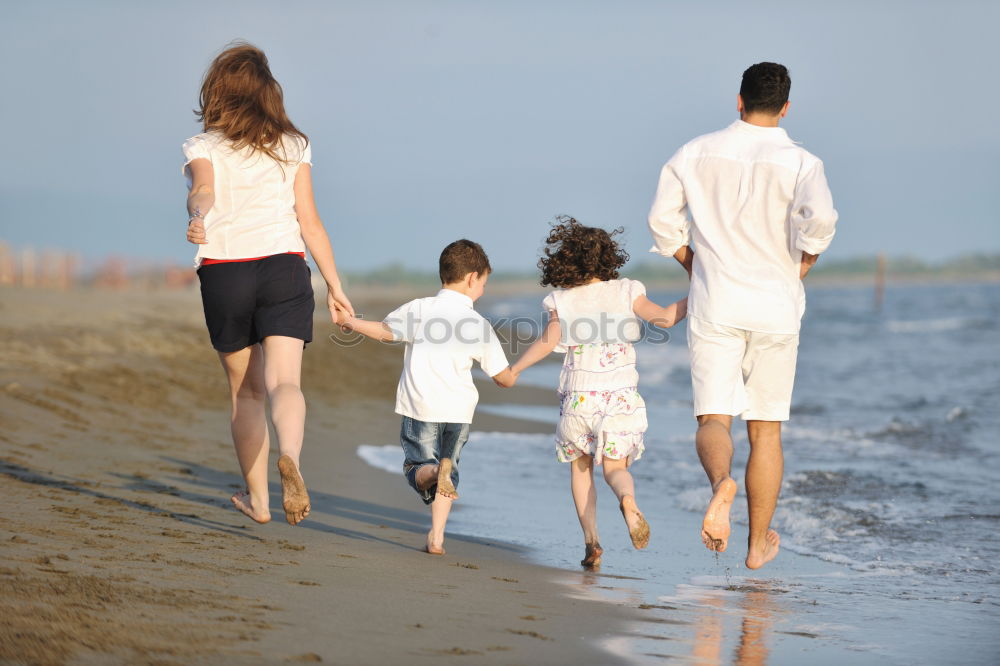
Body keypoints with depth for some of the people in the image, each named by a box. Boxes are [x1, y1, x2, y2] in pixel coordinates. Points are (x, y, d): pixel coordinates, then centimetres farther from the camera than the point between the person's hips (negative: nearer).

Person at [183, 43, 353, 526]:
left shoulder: (203, 148, 4)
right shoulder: (292, 147, 9)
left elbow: (204, 190, -19)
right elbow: (310, 223, 5)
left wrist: (197, 217, -38)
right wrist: (335, 286, 10)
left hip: (224, 273, 0)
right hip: (284, 269, 0)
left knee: (245, 391, 13)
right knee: (284, 381, -11)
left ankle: (257, 498, 22)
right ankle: (289, 458, -42)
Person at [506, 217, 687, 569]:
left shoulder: (561, 301, -3)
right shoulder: (625, 292, -1)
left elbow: (549, 340, -12)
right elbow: (664, 317, -8)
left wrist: (514, 369, -2)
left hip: (578, 397, 0)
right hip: (619, 395, 0)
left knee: (580, 466, 17)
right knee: (615, 467, 7)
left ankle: (591, 538, 4)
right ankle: (627, 500, -30)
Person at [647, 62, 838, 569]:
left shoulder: (696, 153, 3)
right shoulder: (799, 163, -6)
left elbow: (662, 219, 5)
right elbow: (820, 217, -24)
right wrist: (806, 259, -5)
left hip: (714, 306, 1)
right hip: (775, 308, -1)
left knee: (713, 420, 0)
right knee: (766, 428, 11)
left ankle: (720, 481, -35)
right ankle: (759, 543, 18)